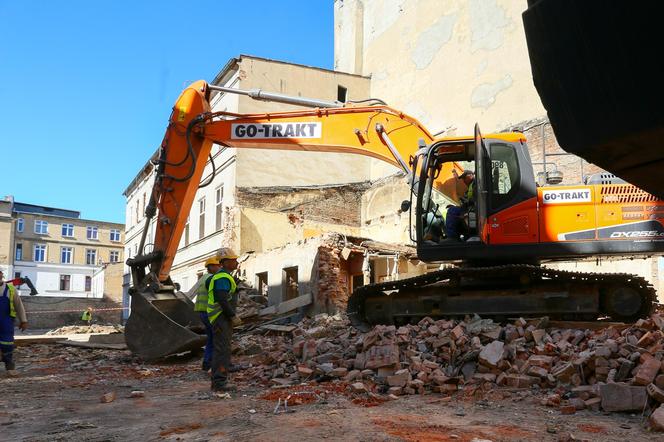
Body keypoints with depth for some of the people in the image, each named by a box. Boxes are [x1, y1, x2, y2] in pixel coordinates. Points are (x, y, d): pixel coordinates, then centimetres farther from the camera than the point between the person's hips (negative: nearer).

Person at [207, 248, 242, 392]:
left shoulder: (218, 276, 19)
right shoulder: (223, 277, -15)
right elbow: (222, 299, -24)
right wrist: (233, 316, -21)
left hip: (222, 318, 11)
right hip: (221, 318, -11)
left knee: (219, 349, 13)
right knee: (222, 349, -11)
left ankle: (216, 381, 18)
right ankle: (220, 382, -11)